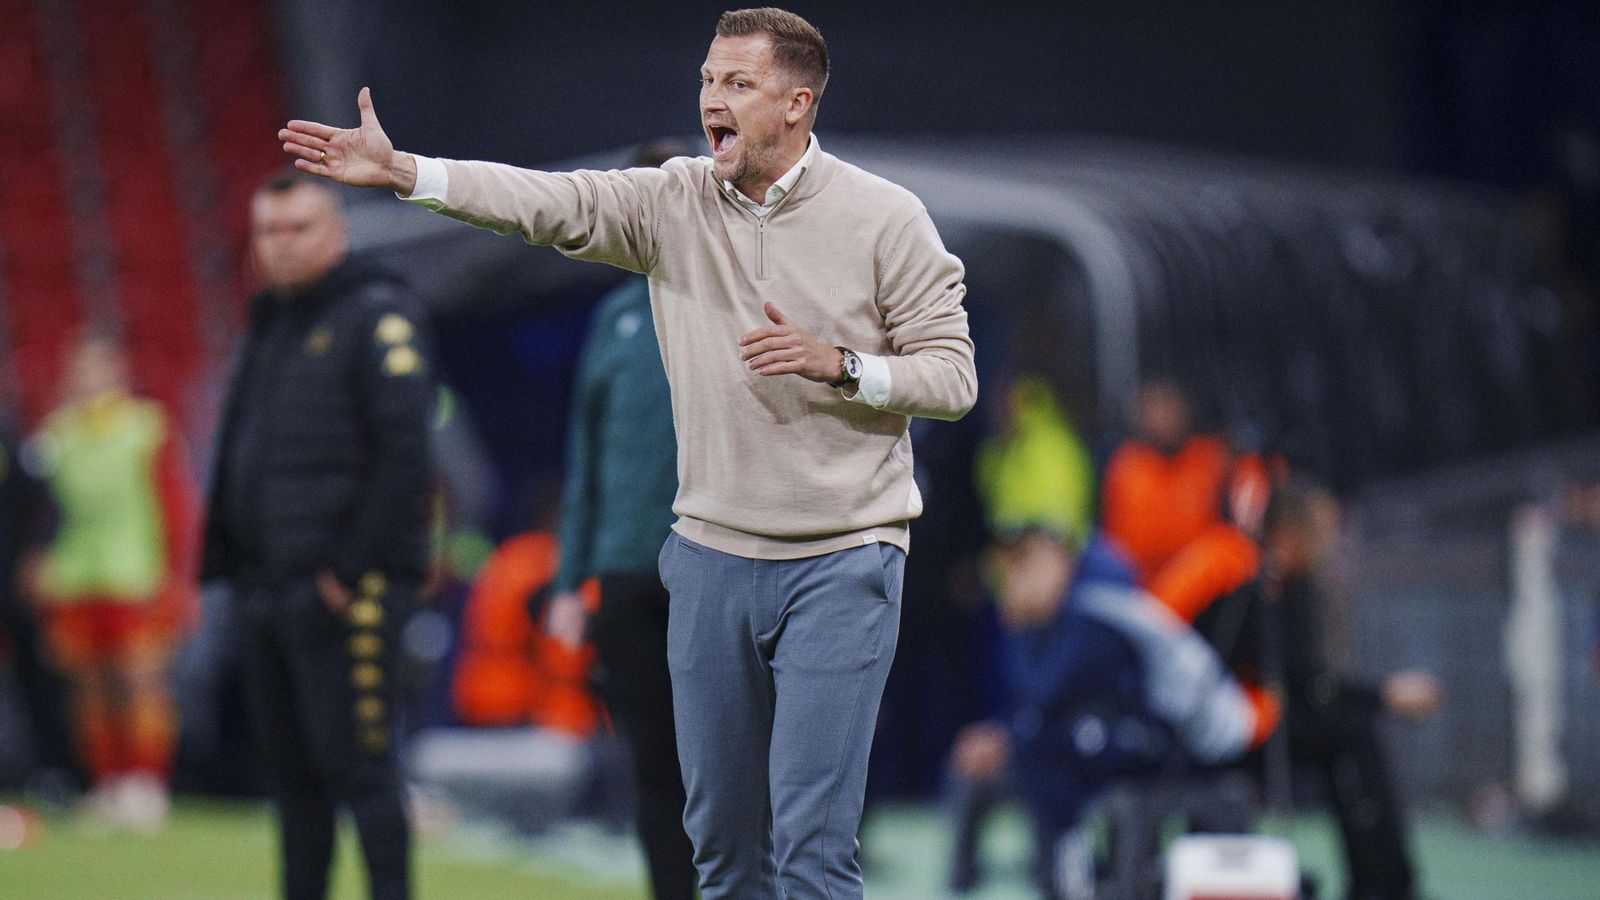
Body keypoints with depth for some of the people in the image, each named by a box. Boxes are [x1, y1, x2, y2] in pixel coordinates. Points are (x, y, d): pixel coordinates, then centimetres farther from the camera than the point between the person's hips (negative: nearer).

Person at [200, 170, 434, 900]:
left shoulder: (377, 318, -7)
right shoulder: (267, 327, 19)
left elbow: (403, 451, -14)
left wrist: (351, 567, -17)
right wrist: (224, 558, 10)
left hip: (344, 590, -8)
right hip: (267, 585, 8)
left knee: (354, 762, -8)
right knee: (290, 769, 10)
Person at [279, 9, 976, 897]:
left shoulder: (884, 218, -4)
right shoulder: (674, 202, 4)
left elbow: (953, 376, -4)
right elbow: (549, 202, -8)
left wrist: (836, 364, -19)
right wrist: (399, 171, -20)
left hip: (840, 562, -4)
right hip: (711, 556, 4)